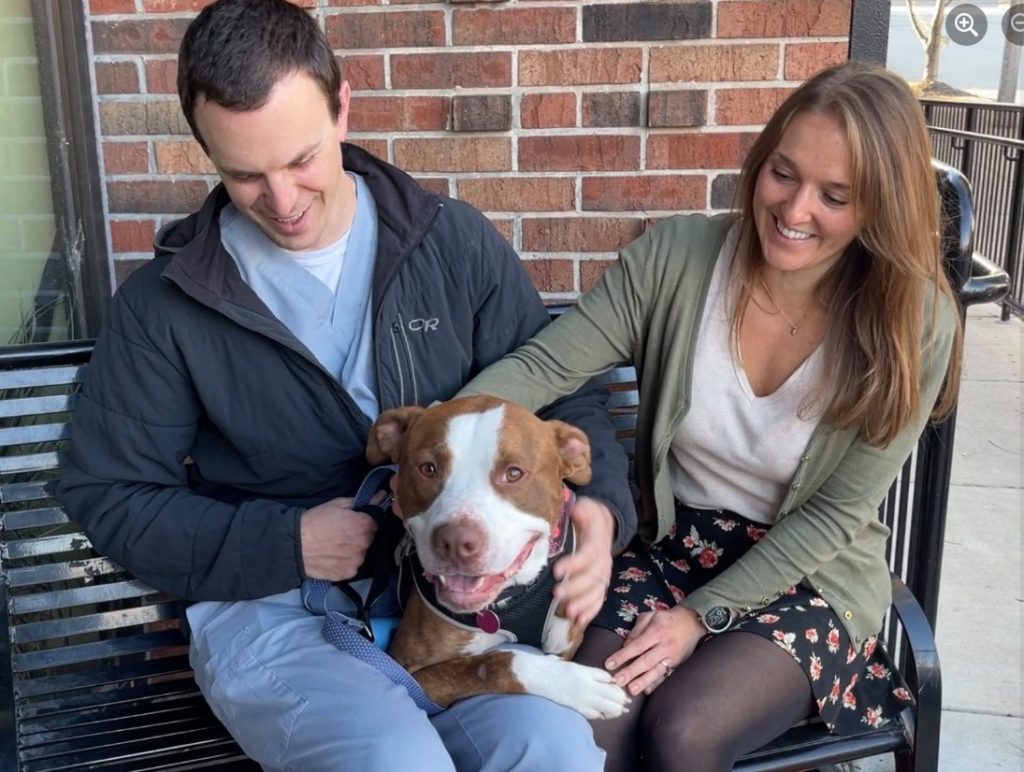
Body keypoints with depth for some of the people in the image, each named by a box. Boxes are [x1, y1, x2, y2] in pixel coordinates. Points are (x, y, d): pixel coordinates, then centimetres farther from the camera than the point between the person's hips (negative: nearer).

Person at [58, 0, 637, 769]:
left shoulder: (456, 243, 0)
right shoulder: (165, 302, -3)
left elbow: (560, 394, 5)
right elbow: (110, 496, 2)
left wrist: (598, 504, -17)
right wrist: (286, 545, -11)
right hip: (265, 600, -1)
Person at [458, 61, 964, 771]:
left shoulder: (916, 322, -15)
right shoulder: (678, 257, -13)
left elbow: (834, 514, -12)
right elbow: (544, 366, -16)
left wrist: (703, 614, -16)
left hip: (812, 574, -1)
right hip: (674, 546, 1)